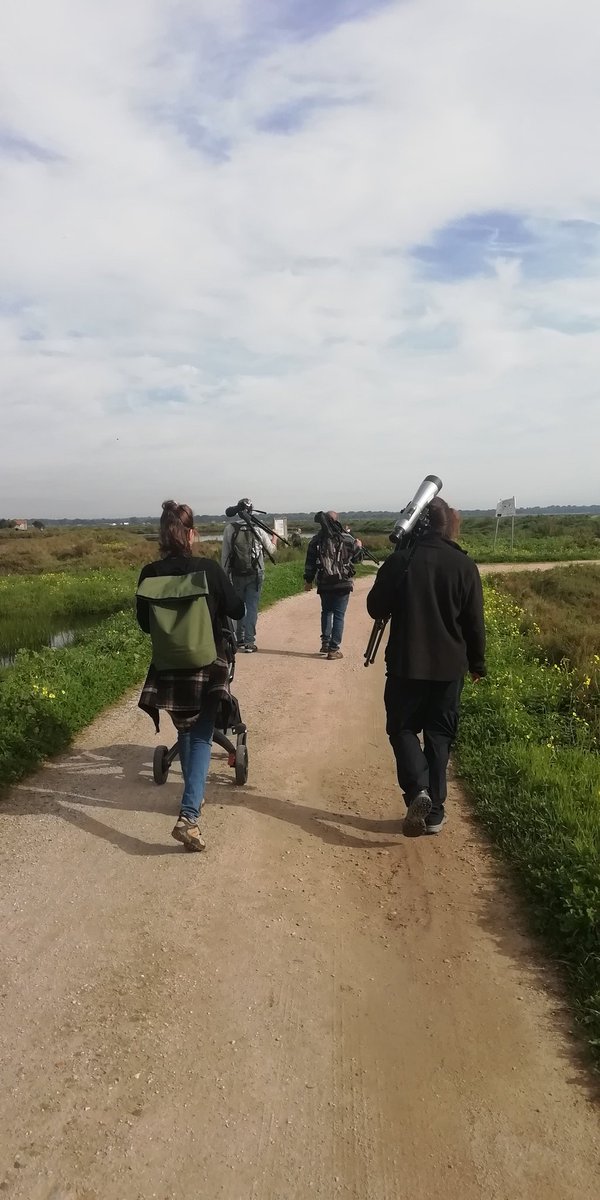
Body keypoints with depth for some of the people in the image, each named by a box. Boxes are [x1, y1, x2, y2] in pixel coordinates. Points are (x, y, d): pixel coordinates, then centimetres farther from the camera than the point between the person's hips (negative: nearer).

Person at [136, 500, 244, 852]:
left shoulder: (149, 574, -6)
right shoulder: (209, 569, -12)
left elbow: (145, 623, 4)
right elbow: (237, 610, -3)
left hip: (168, 668, 3)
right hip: (207, 665, -2)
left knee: (186, 732, 23)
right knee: (201, 737, 4)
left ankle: (194, 796, 36)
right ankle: (188, 816, -10)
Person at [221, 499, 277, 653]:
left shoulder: (230, 529, -5)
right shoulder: (258, 530, -7)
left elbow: (225, 554, -3)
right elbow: (271, 550, 7)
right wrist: (274, 538, 28)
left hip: (237, 575, 2)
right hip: (255, 575, -1)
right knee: (252, 607, 2)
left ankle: (240, 639, 24)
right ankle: (249, 642, -3)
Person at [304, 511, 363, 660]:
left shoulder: (316, 540, -1)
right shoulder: (347, 539, -6)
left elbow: (310, 562, 3)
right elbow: (357, 557, 8)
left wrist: (308, 581, 13)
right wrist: (359, 546, 28)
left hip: (324, 584, 2)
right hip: (343, 583, -2)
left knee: (326, 612, 21)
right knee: (339, 615, 2)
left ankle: (325, 642, 17)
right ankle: (334, 649, 0)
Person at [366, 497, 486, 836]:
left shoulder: (399, 561, -8)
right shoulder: (464, 565, -5)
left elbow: (376, 608, -1)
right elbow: (475, 623, 0)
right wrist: (477, 664, 12)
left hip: (406, 664, -1)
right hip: (449, 667, 2)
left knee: (403, 728, 13)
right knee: (440, 736, 12)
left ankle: (417, 789, -10)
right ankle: (435, 811, 15)